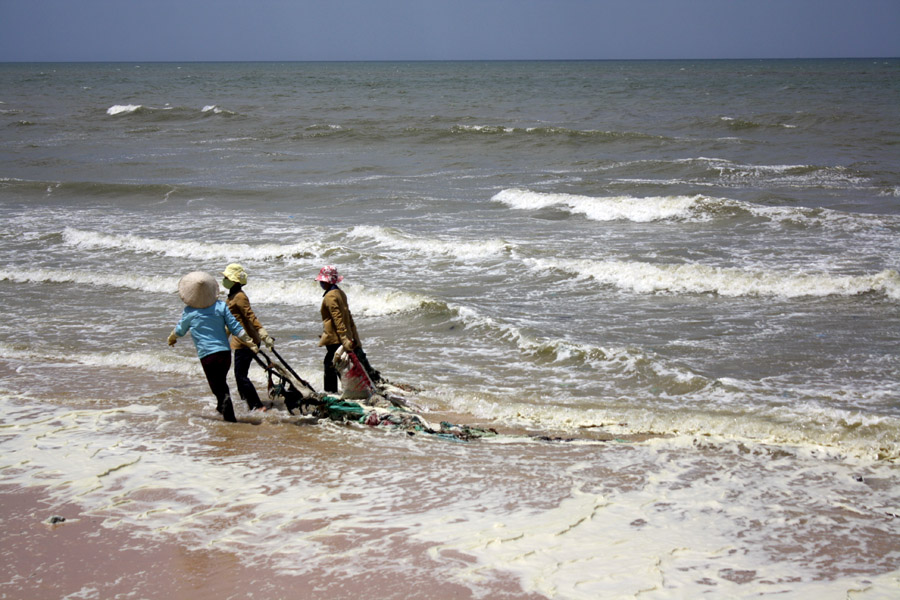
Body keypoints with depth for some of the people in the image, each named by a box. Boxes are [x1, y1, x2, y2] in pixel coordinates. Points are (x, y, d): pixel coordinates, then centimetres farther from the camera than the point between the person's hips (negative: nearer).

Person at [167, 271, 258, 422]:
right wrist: (250, 343, 10)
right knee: (221, 383, 26)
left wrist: (171, 338, 39)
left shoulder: (189, 313, -1)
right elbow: (235, 328, 2)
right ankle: (222, 407, 42)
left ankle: (230, 417, -14)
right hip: (225, 352, 4)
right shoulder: (220, 306, 3)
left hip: (207, 356, -4)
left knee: (218, 387, -2)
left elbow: (179, 331, 18)